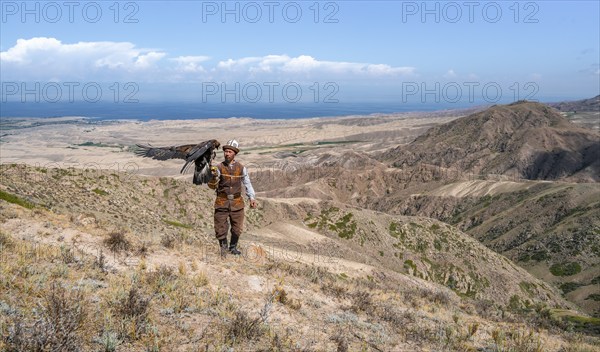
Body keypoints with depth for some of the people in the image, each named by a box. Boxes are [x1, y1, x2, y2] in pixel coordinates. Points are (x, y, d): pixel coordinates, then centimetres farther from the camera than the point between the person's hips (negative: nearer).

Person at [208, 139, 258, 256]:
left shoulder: (241, 168, 0)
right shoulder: (219, 167, -4)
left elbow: (247, 183, 8)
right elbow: (212, 186, -6)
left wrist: (251, 198, -1)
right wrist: (214, 177, -25)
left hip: (237, 202, 1)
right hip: (222, 202, -1)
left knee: (237, 228, 9)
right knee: (220, 228, 2)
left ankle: (233, 247, 31)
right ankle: (223, 247, 25)